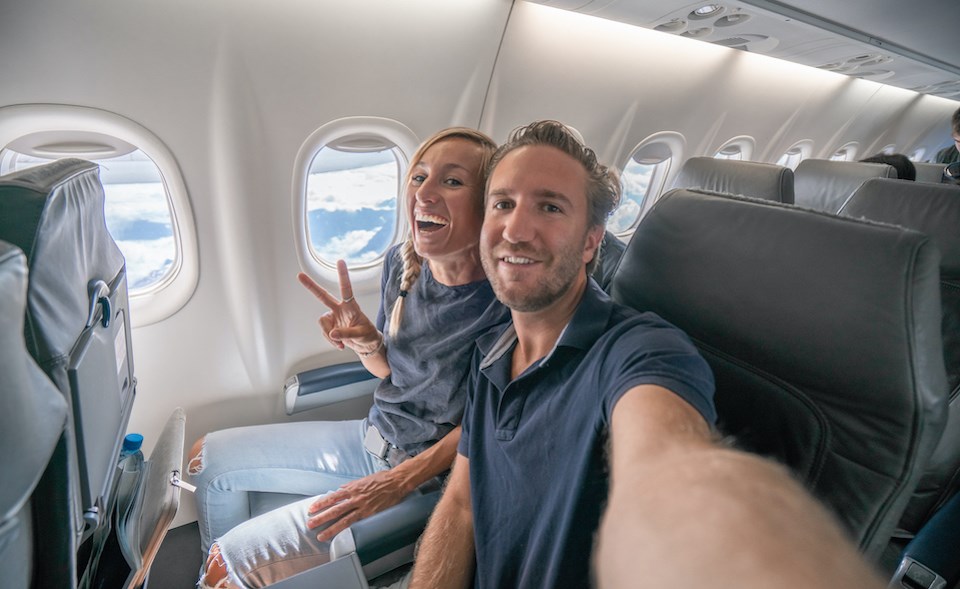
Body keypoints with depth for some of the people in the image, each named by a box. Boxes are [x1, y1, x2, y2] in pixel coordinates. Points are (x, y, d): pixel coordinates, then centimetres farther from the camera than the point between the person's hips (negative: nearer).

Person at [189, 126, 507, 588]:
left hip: (430, 475, -6)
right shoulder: (402, 262, -7)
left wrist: (399, 482, -20)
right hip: (374, 437, 7)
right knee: (207, 458, 15)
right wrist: (367, 342, -16)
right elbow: (391, 368, 6)